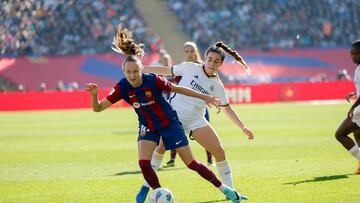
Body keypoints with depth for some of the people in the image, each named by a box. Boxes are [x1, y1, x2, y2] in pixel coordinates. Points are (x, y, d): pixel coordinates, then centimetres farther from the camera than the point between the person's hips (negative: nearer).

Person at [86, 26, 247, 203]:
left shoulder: (153, 80, -26)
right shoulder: (122, 88, -19)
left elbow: (178, 89, -11)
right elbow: (98, 108, -17)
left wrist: (204, 97, -6)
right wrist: (94, 95, -39)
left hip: (170, 123, -3)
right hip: (147, 128, 3)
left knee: (191, 163, 0)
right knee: (144, 163, -20)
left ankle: (224, 188, 16)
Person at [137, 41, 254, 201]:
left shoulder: (217, 85, 4)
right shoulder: (190, 68, -3)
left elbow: (227, 109, 11)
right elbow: (167, 71, 6)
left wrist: (243, 127, 6)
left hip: (196, 120, 3)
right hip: (174, 115, -3)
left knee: (219, 151, -6)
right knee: (161, 147, -18)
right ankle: (147, 185, -4)